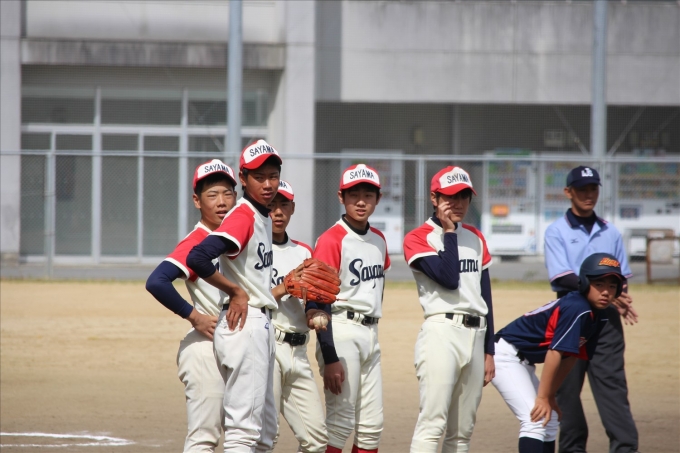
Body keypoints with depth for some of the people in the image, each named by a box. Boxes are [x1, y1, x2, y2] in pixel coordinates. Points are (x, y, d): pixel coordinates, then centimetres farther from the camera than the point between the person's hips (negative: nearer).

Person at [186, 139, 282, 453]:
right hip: (245, 324, -10)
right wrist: (236, 292, -18)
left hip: (262, 325, 10)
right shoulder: (242, 216, -15)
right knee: (244, 427, -10)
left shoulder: (263, 217, 14)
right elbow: (197, 259, -29)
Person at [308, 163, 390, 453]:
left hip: (371, 334, 8)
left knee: (372, 427, 8)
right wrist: (330, 359, -20)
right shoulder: (331, 240, -11)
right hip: (342, 333, -8)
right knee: (340, 423, -8)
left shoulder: (379, 240, 12)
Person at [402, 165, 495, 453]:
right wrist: (449, 232, -7)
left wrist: (489, 351, 17)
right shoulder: (418, 238, -1)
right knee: (432, 423, -16)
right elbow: (449, 278, -15)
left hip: (476, 335, 7)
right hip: (441, 332, -6)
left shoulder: (475, 238, 18)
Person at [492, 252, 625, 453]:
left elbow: (571, 357, 9)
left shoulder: (599, 316, 4)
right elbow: (554, 354, -26)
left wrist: (550, 395, 9)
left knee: (549, 420, 15)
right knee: (535, 419, -20)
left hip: (523, 361, 10)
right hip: (505, 354, -10)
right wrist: (543, 397, -24)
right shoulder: (576, 309, -25)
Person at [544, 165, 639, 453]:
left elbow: (622, 276, 15)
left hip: (606, 317, 2)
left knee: (612, 383, -6)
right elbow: (563, 277, -10)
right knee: (567, 386, 1)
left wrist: (621, 299, -7)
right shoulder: (557, 232, 1)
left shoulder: (610, 232, 14)